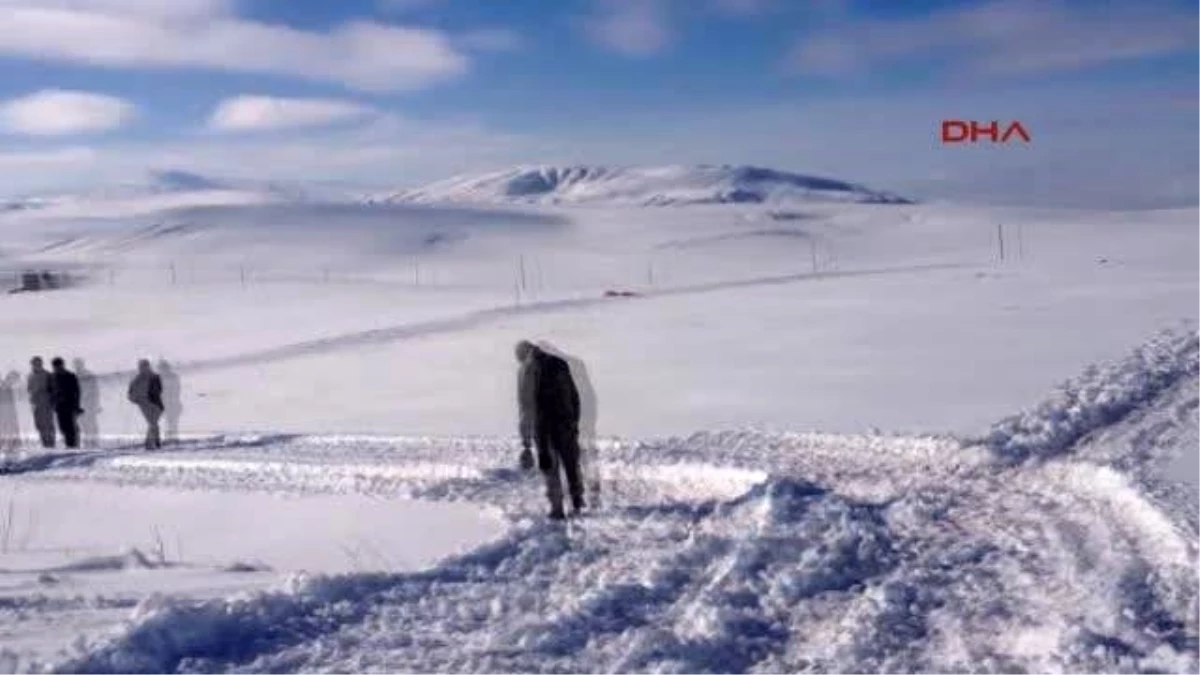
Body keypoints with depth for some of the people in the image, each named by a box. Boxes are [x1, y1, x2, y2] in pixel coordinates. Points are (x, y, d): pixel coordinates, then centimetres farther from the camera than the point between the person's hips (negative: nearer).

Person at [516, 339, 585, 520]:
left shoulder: (526, 371, -6)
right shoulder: (560, 364, 7)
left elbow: (525, 406, -10)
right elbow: (574, 396, 9)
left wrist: (526, 442, -8)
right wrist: (575, 422, 18)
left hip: (544, 425, -3)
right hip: (566, 422, 3)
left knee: (550, 467, 7)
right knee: (571, 464, 16)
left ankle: (557, 508, 6)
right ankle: (577, 504, 20)